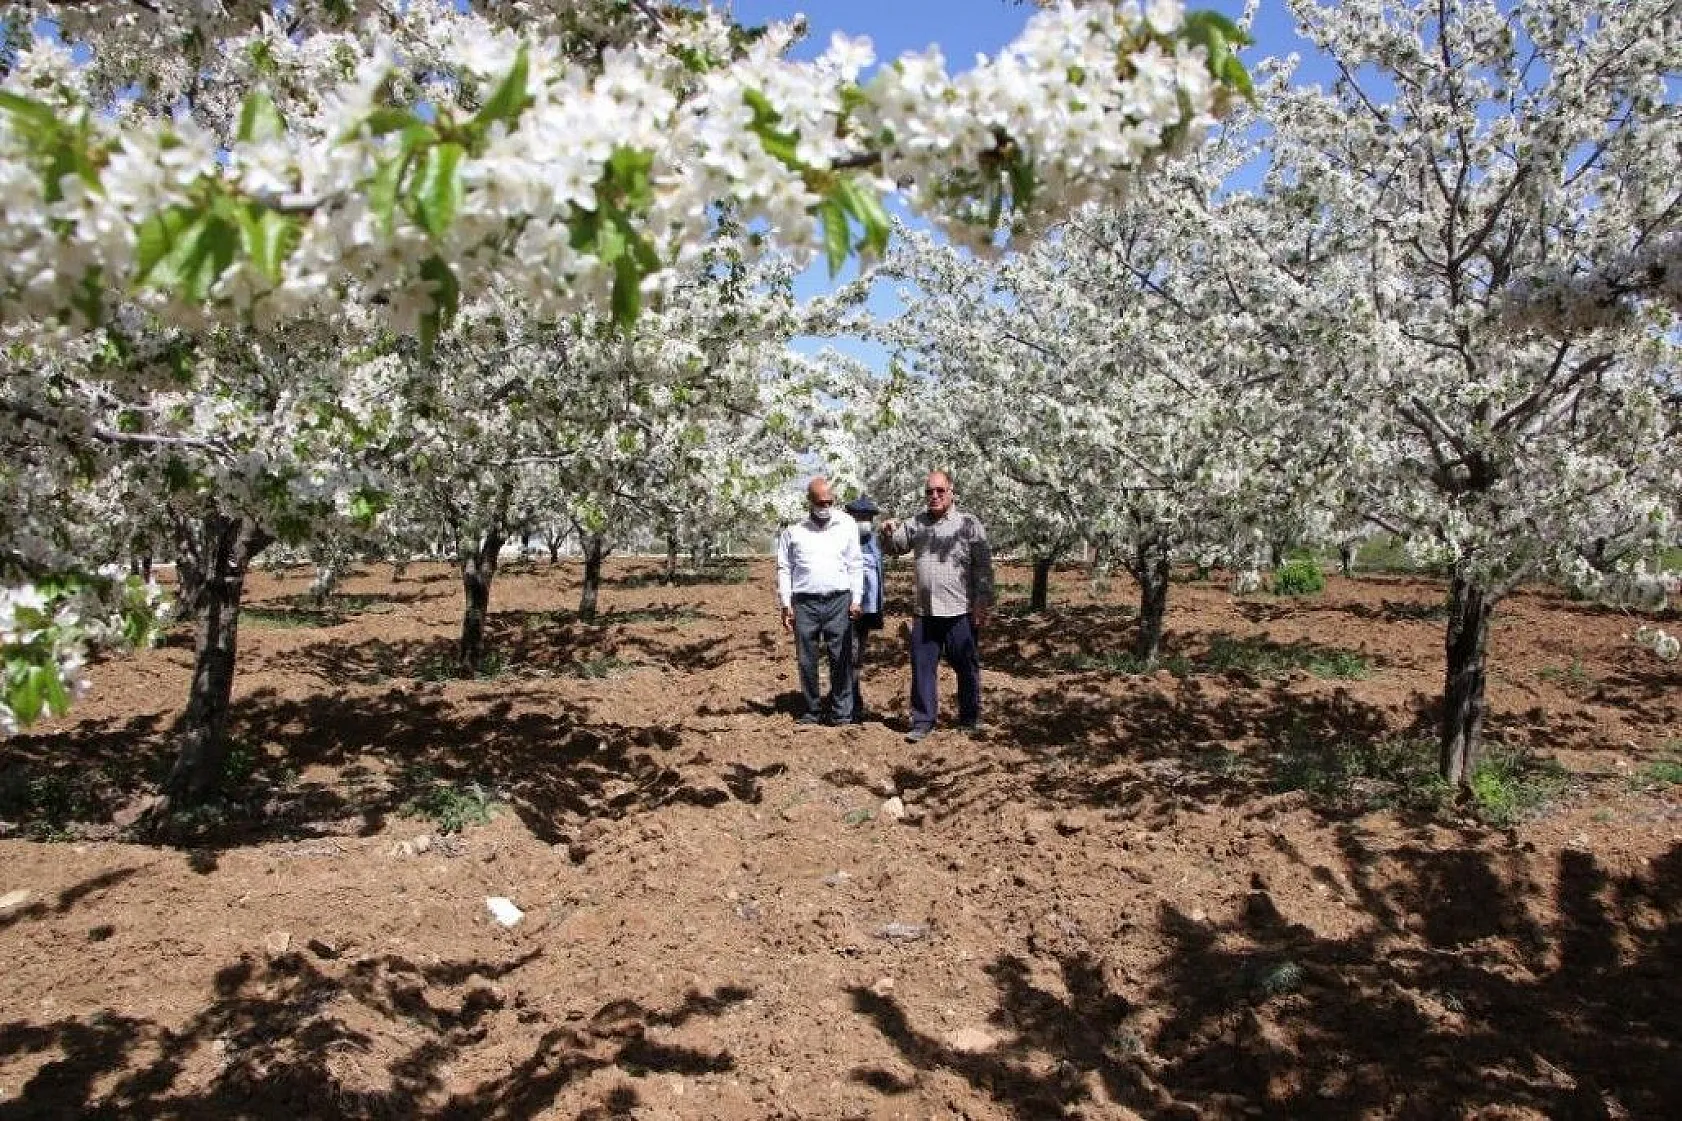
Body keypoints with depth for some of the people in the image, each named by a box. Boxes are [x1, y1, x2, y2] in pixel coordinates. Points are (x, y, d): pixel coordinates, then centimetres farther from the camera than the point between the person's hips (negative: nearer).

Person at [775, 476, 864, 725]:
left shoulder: (846, 525, 8)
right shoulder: (793, 530, 6)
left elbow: (855, 565, 9)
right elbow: (784, 569, 8)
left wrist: (856, 600, 2)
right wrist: (786, 604, 2)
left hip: (839, 600, 0)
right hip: (805, 602, 0)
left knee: (842, 659, -2)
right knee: (807, 660, 4)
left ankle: (842, 713, 4)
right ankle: (812, 710, 15)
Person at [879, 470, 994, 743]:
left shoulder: (969, 524, -1)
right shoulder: (916, 523, 12)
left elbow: (983, 567, -5)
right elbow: (894, 547, 18)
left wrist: (983, 603, -11)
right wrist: (888, 533, -5)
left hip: (961, 612, -4)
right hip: (925, 612, 4)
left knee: (966, 668, 8)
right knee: (922, 667, 6)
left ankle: (970, 718, 22)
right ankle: (922, 721, 14)